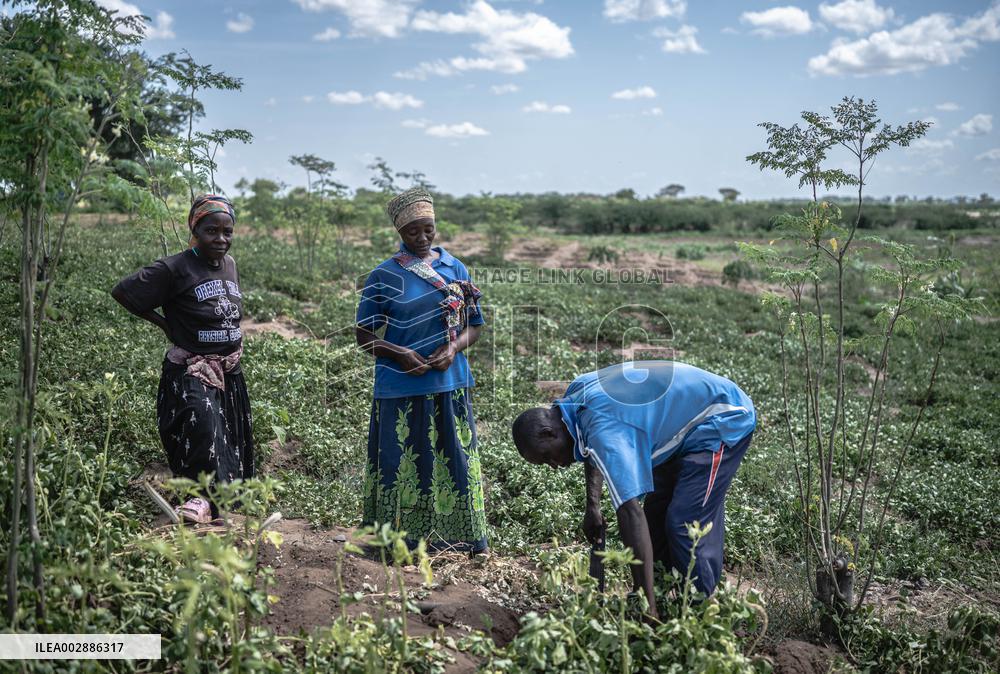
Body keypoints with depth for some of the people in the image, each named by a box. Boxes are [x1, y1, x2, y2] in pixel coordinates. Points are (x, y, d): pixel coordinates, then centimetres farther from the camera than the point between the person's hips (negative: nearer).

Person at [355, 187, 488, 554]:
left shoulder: (455, 268, 8)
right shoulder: (384, 276, -2)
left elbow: (474, 325, 11)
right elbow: (364, 336, 1)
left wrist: (453, 348, -10)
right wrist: (400, 355, -16)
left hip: (451, 385, 3)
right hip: (402, 389, -3)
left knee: (454, 462, 8)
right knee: (403, 466, 3)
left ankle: (460, 541, 22)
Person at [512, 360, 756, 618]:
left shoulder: (603, 431, -34)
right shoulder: (575, 395, -5)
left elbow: (631, 515, -41)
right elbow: (594, 453, 17)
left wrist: (647, 608, -41)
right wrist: (592, 505, 6)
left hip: (724, 420, -10)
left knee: (687, 526, -15)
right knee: (656, 516, 11)